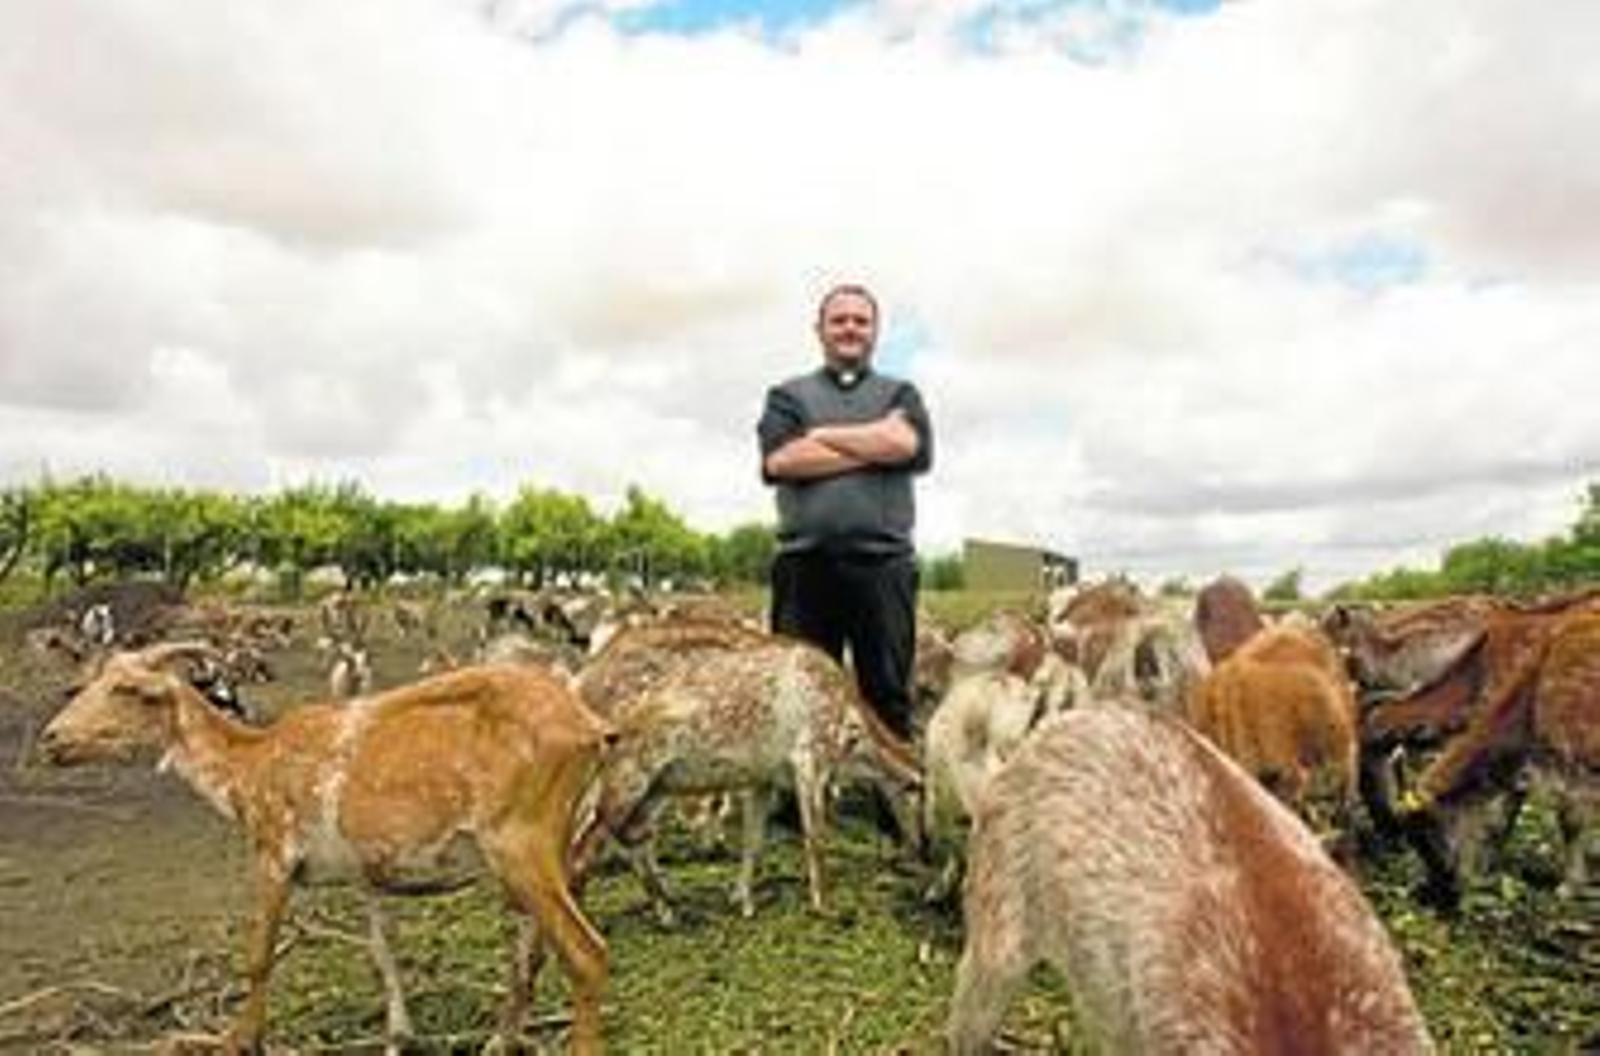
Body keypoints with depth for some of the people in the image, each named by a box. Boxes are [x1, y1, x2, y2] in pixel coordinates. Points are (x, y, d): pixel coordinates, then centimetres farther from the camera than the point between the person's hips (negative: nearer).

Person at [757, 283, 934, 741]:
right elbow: (780, 460, -4)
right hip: (805, 562, 0)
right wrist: (875, 447, -2)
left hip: (883, 562, 0)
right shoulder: (788, 395, 17)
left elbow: (905, 444, -5)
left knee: (888, 693, 2)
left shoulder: (899, 394, 19)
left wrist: (823, 435, 0)